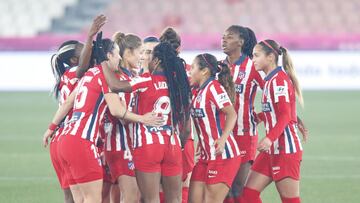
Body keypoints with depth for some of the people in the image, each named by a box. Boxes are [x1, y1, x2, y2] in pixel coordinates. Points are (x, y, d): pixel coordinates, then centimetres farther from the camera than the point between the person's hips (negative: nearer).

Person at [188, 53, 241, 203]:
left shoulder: (214, 87, -12)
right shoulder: (200, 91, 14)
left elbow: (231, 114, -22)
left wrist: (223, 139, -32)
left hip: (223, 155, -9)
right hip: (206, 156, 9)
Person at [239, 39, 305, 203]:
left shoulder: (279, 79, -13)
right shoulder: (271, 79, 15)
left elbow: (285, 115, -22)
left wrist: (270, 138, -33)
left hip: (285, 148, -10)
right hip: (272, 149, 10)